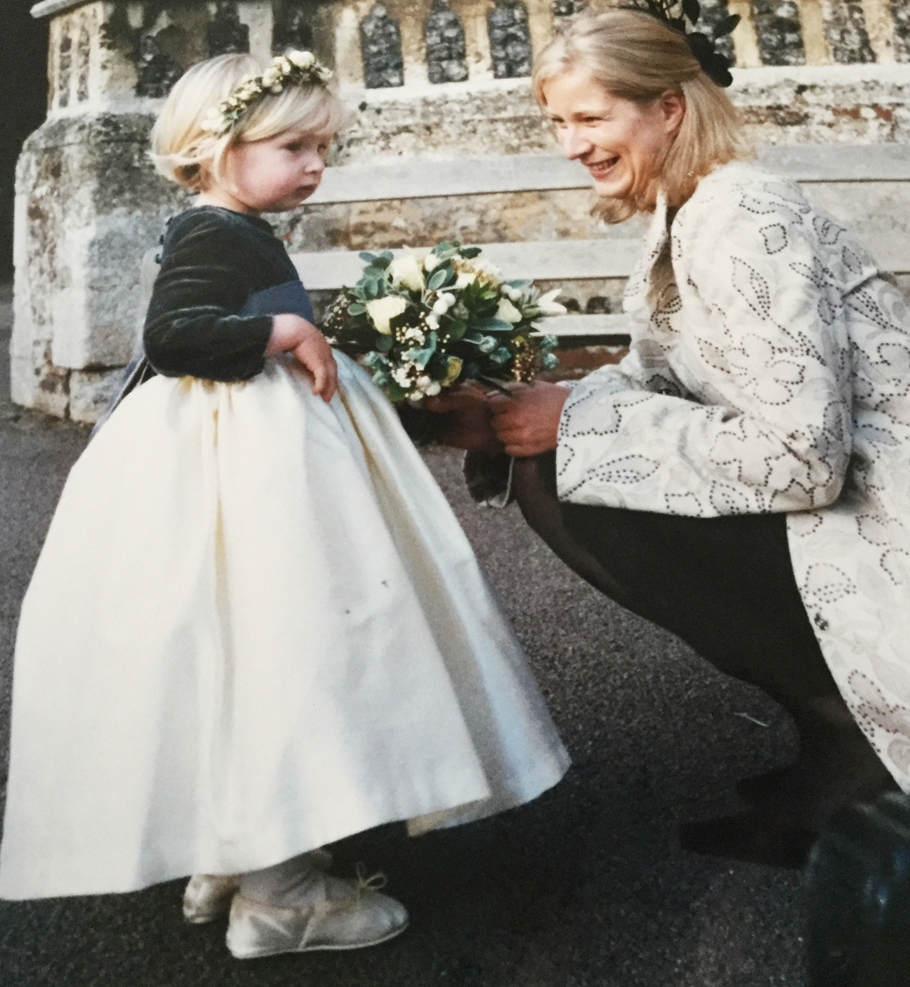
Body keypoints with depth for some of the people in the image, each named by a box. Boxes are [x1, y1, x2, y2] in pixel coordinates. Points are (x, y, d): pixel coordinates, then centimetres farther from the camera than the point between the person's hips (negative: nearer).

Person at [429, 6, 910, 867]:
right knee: (555, 457, 10)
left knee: (561, 484, -18)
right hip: (833, 500, 10)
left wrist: (579, 419, -19)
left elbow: (800, 456, -25)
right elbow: (651, 381, 11)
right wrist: (504, 422, -3)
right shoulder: (683, 219, 11)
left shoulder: (741, 221, -18)